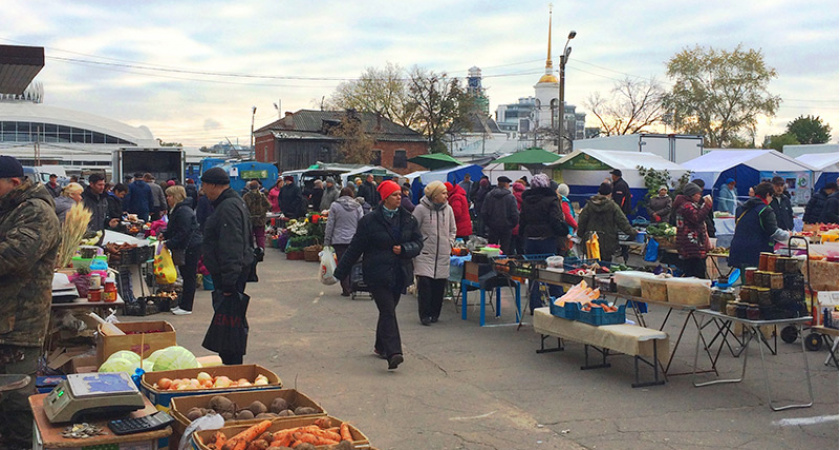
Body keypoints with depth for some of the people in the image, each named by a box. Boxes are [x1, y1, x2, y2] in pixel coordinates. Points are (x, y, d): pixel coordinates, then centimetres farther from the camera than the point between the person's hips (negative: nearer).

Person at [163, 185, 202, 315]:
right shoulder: (176, 210, 18)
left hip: (191, 248, -11)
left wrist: (169, 244, -21)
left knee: (188, 276, -5)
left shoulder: (183, 211, -18)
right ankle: (183, 304, 22)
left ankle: (186, 307, -1)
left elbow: (183, 233, -24)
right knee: (186, 276, 15)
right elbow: (172, 230, 24)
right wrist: (164, 235, 7)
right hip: (185, 247, 11)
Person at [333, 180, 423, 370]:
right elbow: (355, 247, -2)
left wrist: (403, 249, -13)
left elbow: (418, 243, 8)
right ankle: (393, 353, -20)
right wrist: (340, 272, 0)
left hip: (399, 274, 5)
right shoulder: (370, 220, -6)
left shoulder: (408, 219, 7)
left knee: (388, 310, 15)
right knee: (388, 312, -13)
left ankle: (380, 346, 33)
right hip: (377, 274, -4)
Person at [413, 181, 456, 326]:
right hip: (425, 254, -4)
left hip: (443, 254, 4)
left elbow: (453, 230, 20)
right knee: (424, 283, -11)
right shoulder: (421, 209, -6)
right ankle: (425, 315, -2)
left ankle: (434, 313, 17)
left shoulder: (448, 209, 7)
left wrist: (450, 244, 9)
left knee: (440, 285, 3)